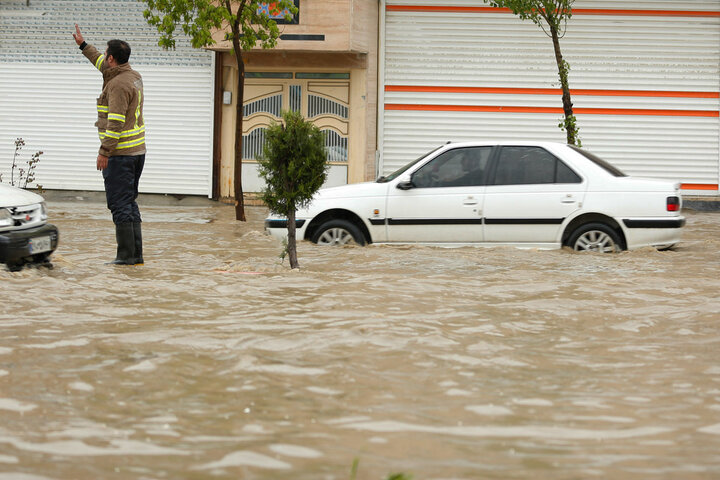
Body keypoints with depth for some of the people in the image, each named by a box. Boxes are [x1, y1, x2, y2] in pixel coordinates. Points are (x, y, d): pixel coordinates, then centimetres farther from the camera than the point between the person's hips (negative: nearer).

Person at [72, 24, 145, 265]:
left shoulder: (118, 85, -16)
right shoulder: (134, 76, 12)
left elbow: (116, 122, -22)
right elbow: (104, 65, 32)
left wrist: (104, 152, -19)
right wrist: (83, 45, 39)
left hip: (119, 154, -9)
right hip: (137, 151, 9)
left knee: (119, 204, -6)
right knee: (129, 203, 12)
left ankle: (126, 255, -6)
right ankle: (136, 255, 11)